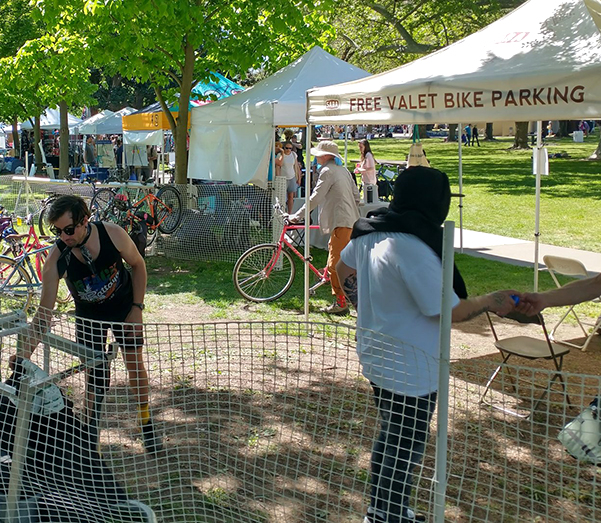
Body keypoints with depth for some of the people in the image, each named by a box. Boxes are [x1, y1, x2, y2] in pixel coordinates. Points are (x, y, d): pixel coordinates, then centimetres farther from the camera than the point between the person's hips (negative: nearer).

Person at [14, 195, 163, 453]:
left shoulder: (113, 234, -29)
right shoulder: (56, 257, -28)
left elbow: (138, 265, -9)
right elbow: (45, 312, -26)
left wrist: (137, 307, -12)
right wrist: (25, 352, -34)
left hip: (124, 308, 0)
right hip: (89, 316, 0)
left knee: (135, 364, 8)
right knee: (94, 375, -1)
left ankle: (146, 424, 27)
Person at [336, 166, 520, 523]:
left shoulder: (370, 232, 0)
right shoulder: (414, 247, -27)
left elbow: (343, 271, 17)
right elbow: (447, 311, -23)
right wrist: (489, 302, -7)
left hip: (377, 357, 10)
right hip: (409, 370, -9)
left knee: (390, 437, 24)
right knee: (405, 451, 7)